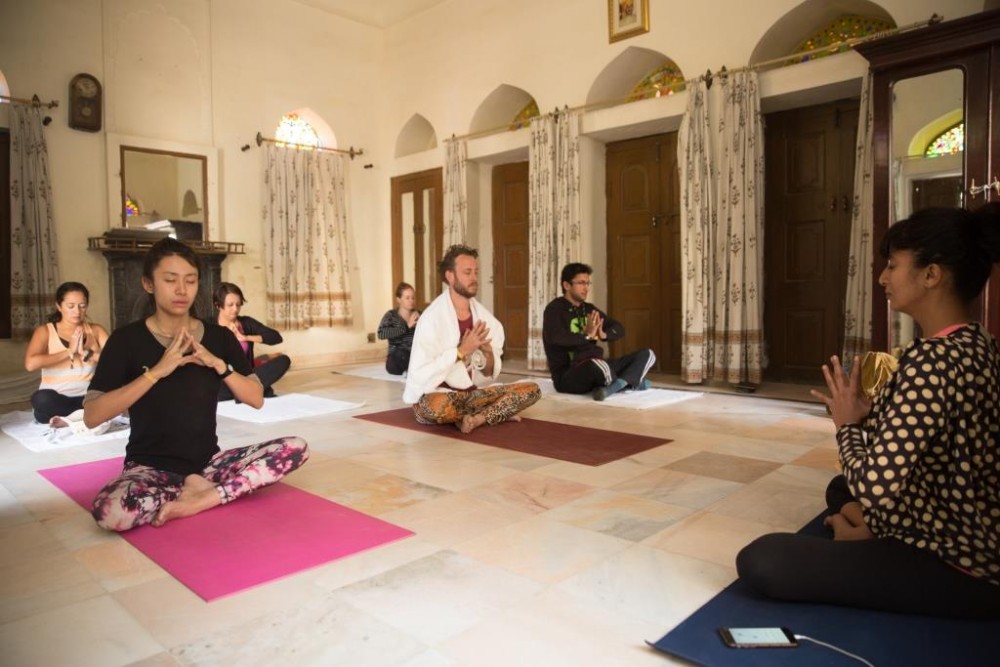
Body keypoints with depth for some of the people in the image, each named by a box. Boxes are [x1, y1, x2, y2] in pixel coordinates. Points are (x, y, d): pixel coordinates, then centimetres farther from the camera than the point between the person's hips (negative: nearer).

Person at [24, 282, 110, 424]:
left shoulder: (96, 330, 7)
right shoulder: (45, 331, 2)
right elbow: (30, 363, -18)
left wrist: (86, 352, -18)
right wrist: (70, 351, -15)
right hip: (56, 399, -2)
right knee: (42, 399, -37)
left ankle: (65, 419, -16)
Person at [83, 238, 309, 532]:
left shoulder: (219, 336, 2)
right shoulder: (126, 340, -6)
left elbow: (256, 399, -1)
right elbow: (91, 416, -16)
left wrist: (218, 364, -16)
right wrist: (156, 371, -23)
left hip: (208, 462, 3)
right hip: (151, 467, -3)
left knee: (296, 448, -18)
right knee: (110, 511, -37)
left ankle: (203, 497, -17)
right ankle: (196, 488, -11)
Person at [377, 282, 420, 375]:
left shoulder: (418, 314, 7)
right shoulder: (391, 315, -1)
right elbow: (381, 334, -20)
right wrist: (406, 326, -24)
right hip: (397, 359, -1)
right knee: (400, 354, -35)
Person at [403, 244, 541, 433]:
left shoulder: (485, 317, 2)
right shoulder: (432, 317, -13)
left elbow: (489, 376, 5)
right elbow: (420, 373, -19)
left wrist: (488, 353, -16)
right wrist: (462, 351, -23)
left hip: (473, 393, 5)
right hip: (435, 395, -5)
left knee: (532, 389, -10)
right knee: (438, 407, -40)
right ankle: (496, 413, -13)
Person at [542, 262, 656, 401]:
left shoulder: (589, 309, 15)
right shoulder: (555, 309, -6)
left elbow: (619, 328, 14)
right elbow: (556, 338, -26)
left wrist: (603, 335, -8)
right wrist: (587, 336, -16)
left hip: (596, 367, 8)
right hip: (567, 376, -8)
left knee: (646, 354, 0)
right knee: (597, 365, -42)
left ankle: (614, 386, -25)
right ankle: (631, 383, -12)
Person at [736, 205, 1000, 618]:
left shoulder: (932, 360, -28)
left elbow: (879, 489, -31)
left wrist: (848, 424, -14)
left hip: (956, 569, -10)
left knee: (760, 561, -19)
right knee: (841, 490, 32)